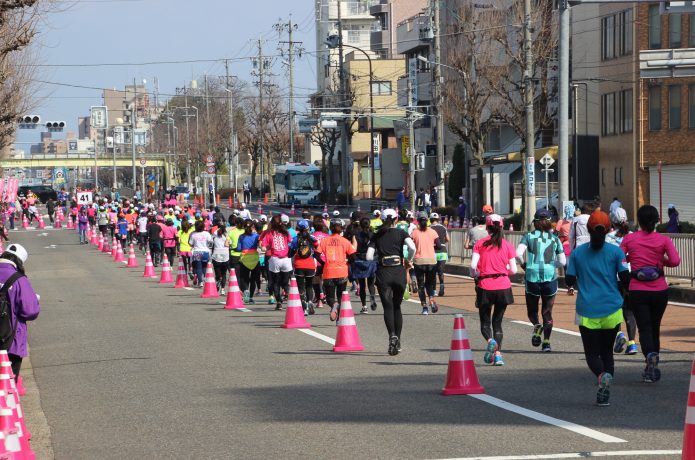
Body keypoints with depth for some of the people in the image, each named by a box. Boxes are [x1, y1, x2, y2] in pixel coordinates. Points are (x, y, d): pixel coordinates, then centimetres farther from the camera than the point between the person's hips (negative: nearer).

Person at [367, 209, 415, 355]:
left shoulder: (377, 236, 7)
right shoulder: (401, 233, 3)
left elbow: (369, 256, -1)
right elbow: (412, 247, -14)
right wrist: (408, 261, 2)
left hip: (383, 273, -1)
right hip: (399, 272, 1)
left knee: (388, 307, -2)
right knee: (397, 307, 14)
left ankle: (392, 336, -25)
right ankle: (397, 341, 12)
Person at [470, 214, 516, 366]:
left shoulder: (480, 243, -1)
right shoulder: (507, 245, 3)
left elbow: (473, 265, -10)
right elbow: (513, 270, 1)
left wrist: (475, 274, 11)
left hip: (485, 287, -1)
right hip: (503, 286, 1)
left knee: (485, 322, 11)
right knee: (497, 322, 13)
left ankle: (490, 340, -20)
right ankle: (498, 354, 0)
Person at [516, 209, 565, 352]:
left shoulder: (529, 236, 1)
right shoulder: (555, 238, 6)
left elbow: (518, 254, -13)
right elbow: (563, 262, 4)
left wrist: (523, 265, 4)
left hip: (532, 276, -1)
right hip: (550, 277, 1)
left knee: (532, 310, 14)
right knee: (547, 312, 11)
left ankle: (537, 325, -18)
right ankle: (546, 341, 0)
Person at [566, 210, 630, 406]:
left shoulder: (577, 252, 2)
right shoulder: (615, 251, -1)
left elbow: (569, 280, 3)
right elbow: (625, 278, -4)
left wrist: (574, 285, 26)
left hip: (587, 311, -1)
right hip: (612, 310, 1)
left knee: (592, 353, 3)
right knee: (607, 351, 15)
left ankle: (602, 375, -30)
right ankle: (604, 393, 3)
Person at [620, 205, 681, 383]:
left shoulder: (629, 239, -2)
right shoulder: (663, 239, -3)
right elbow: (675, 261, -13)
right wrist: (662, 261, 7)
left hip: (637, 291, -1)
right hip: (660, 290, 1)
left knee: (644, 328, 0)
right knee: (655, 327, 16)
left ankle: (650, 354, -30)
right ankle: (652, 370, 21)